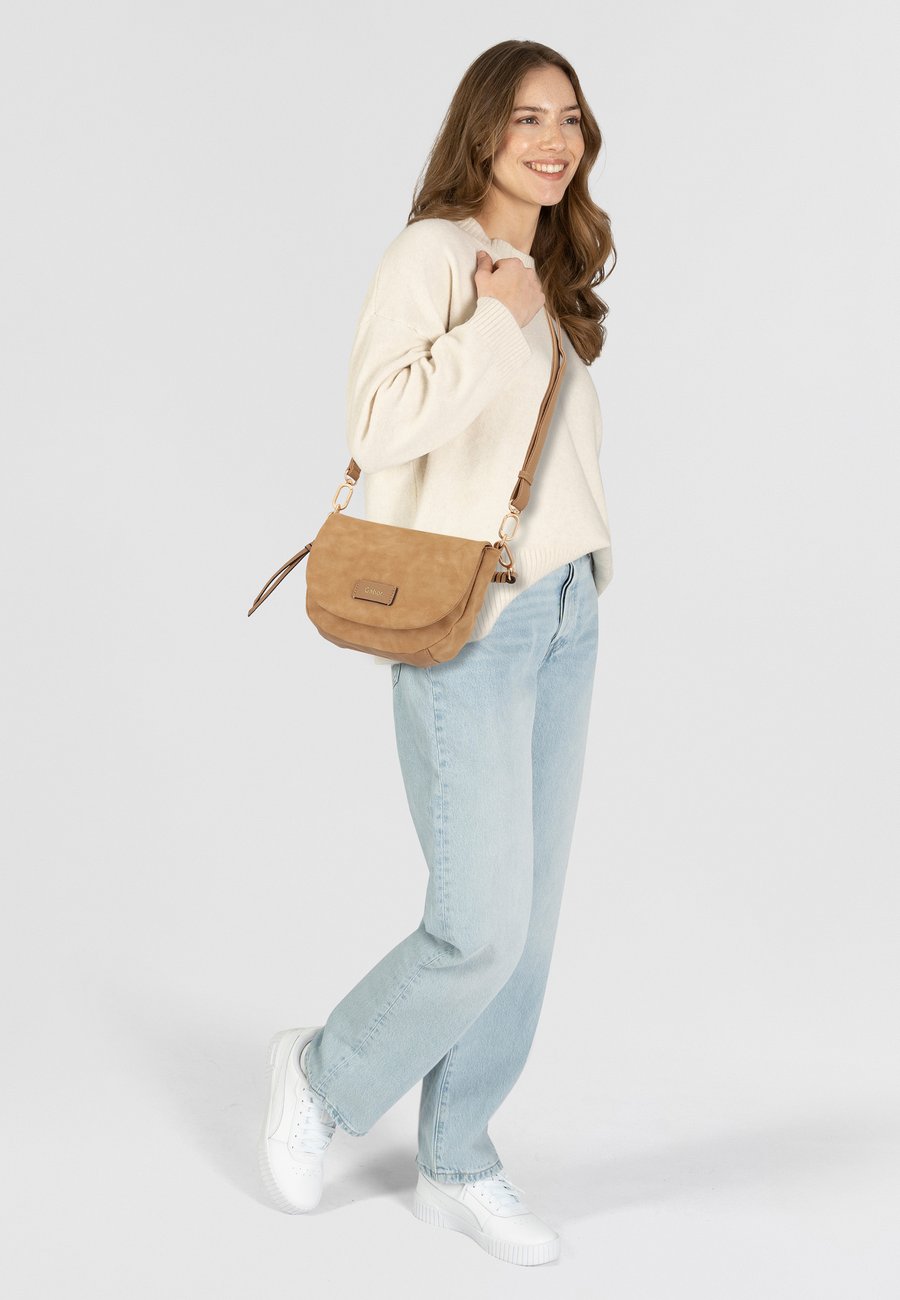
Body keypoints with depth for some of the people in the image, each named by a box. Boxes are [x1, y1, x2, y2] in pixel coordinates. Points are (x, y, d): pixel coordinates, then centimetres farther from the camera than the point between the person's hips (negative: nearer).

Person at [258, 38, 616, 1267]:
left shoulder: (553, 277, 15)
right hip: (465, 625, -8)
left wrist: (580, 582, 16)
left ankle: (458, 1166, 24)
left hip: (564, 616, 8)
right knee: (481, 927, -7)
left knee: (530, 921, 10)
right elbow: (382, 421, -23)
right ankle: (325, 1077, 21)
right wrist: (498, 320, -18)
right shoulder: (432, 255, -9)